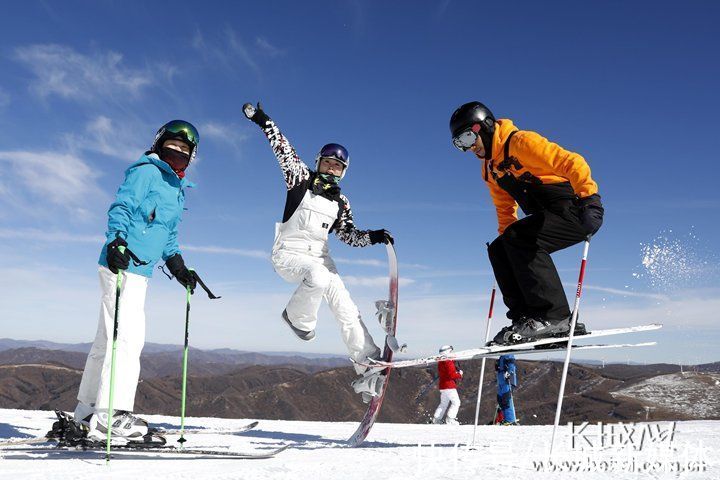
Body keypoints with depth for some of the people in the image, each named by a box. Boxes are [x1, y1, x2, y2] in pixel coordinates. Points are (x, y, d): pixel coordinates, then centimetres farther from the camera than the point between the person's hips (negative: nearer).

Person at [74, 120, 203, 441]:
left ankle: (89, 409, 23)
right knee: (128, 336, -16)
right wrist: (117, 241, -27)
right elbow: (120, 207, -13)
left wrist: (177, 266, 19)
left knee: (108, 338, 13)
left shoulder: (177, 189, 22)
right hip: (121, 264, -9)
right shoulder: (146, 172, -3)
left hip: (140, 270, 9)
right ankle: (110, 415, -16)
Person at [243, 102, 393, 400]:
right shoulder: (301, 180, 1)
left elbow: (349, 235, 11)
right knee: (318, 278, -37)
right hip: (289, 253, -5)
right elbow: (283, 149, -5)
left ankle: (368, 369, -6)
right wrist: (263, 121, -10)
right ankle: (298, 318, -7)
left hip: (319, 257, 5)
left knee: (346, 310, -7)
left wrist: (373, 237, -5)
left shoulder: (340, 203, 12)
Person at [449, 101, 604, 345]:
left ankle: (554, 317, -26)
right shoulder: (489, 169, 14)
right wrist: (505, 235, 14)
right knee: (498, 249, -2)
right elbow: (505, 210, 23)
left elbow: (572, 163, -24)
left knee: (519, 239, -28)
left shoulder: (521, 142, -15)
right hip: (551, 216, 9)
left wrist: (588, 197, -32)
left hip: (578, 210, -9)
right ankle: (525, 317, -6)